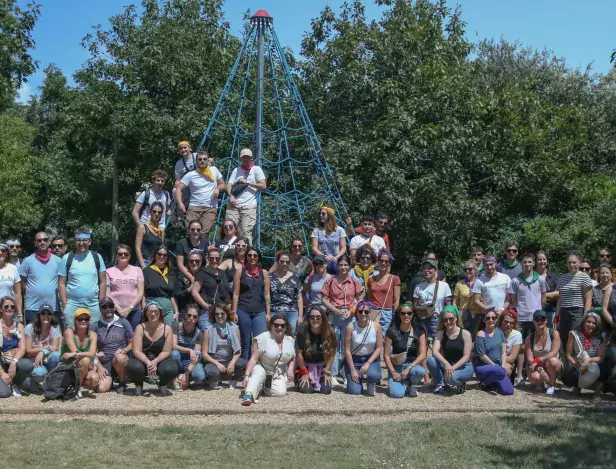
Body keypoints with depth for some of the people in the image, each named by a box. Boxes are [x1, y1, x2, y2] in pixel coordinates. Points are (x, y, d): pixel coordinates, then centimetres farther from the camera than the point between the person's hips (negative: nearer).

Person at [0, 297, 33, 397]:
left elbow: (22, 348, -5)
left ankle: (16, 385, -2)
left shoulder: (19, 326, 5)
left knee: (28, 365, -33)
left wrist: (13, 362, -25)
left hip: (14, 363, 3)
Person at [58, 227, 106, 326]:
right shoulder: (67, 258, 2)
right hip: (72, 306, -1)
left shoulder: (97, 257, 6)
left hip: (93, 306, 1)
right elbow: (61, 284, 2)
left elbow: (103, 282, 8)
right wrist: (65, 305, -4)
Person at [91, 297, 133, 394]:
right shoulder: (96, 326, 9)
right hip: (104, 363, 1)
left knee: (119, 357, -38)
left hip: (122, 360, -1)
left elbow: (132, 343, 8)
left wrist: (124, 350, -13)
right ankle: (110, 380, 14)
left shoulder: (123, 322, 8)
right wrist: (99, 367, -6)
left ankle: (122, 383, -9)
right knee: (101, 388, -24)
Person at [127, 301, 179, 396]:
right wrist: (148, 363, -31)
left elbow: (166, 351, -7)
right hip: (143, 360, 0)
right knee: (134, 367, -36)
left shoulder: (167, 329, -5)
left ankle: (163, 385, 6)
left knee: (171, 369, -34)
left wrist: (155, 362, -26)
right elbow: (136, 351, -14)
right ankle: (138, 385, 3)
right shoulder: (140, 328, -7)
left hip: (160, 360, 1)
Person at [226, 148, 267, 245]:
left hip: (249, 206, -3)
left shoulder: (256, 169, 6)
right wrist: (231, 195, -9)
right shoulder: (236, 170, 17)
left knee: (246, 231, -10)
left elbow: (263, 186, -3)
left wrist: (247, 182, -7)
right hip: (234, 205, 3)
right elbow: (229, 185, 12)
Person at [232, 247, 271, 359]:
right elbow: (236, 293, 3)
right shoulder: (240, 271, 6)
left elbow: (266, 294, 9)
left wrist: (268, 313, 4)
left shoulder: (264, 273, 10)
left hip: (260, 312, 1)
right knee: (245, 342, 4)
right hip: (243, 311, -1)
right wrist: (234, 312, -3)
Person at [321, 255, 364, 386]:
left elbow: (360, 300, 6)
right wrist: (334, 309, -11)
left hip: (349, 317, 0)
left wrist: (351, 311, -8)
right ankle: (333, 375, 7)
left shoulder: (354, 282, 3)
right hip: (334, 316, 0)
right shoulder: (330, 281, 2)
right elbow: (324, 298, 2)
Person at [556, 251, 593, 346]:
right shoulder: (562, 278, 15)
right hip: (564, 314, 5)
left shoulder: (584, 277, -1)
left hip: (578, 313, -5)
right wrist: (557, 317, 15)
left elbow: (588, 300, -4)